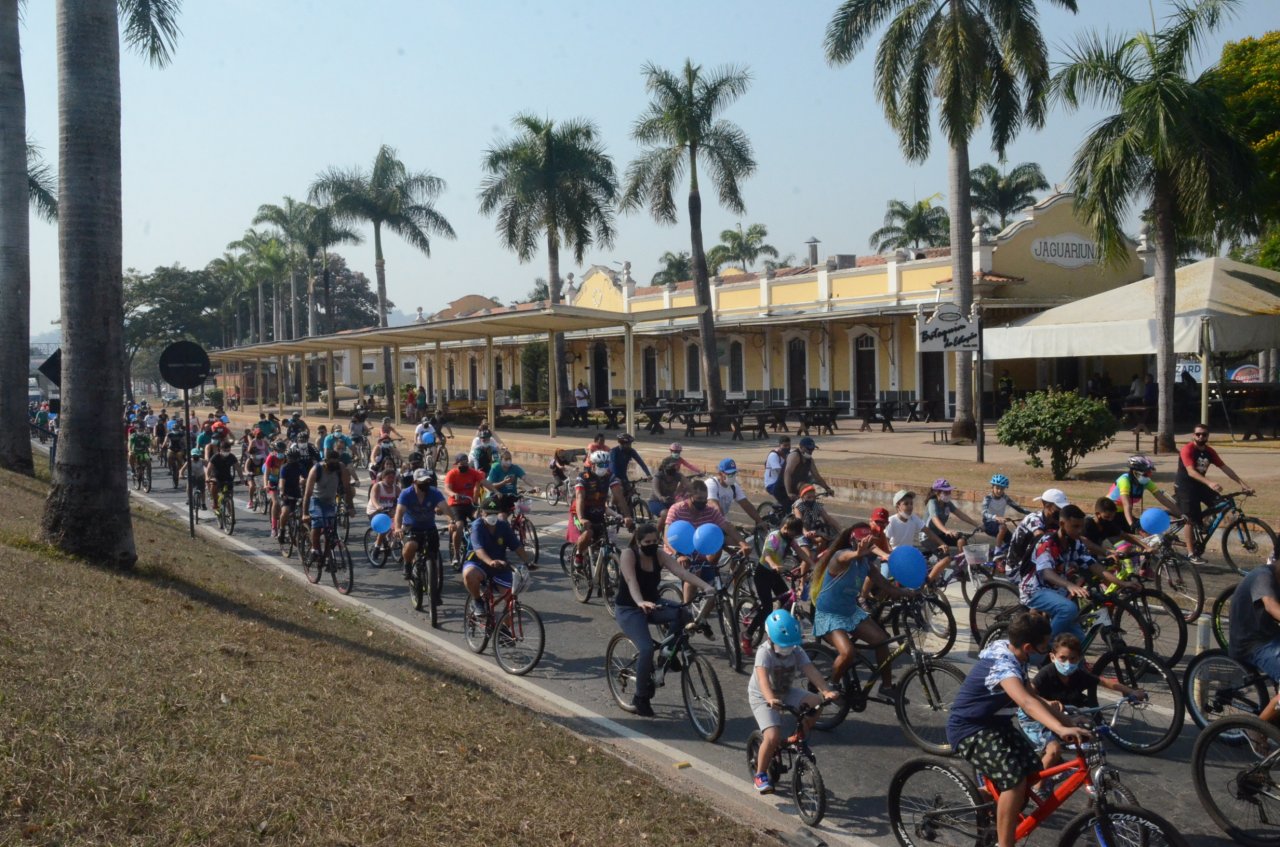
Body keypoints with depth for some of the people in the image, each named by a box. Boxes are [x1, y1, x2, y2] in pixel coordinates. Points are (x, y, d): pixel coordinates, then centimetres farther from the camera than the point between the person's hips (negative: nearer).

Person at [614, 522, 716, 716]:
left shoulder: (660, 555, -6)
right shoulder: (628, 554, -19)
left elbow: (681, 572, -20)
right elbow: (631, 582, -35)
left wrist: (705, 586, -37)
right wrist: (641, 603, -54)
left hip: (653, 604, 5)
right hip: (628, 609, -5)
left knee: (681, 612, -24)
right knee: (646, 648, -26)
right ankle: (640, 698, -8)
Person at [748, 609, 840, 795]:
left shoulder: (797, 651, -10)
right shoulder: (764, 652, -25)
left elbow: (811, 671, -23)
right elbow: (763, 677, -41)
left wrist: (826, 691, -40)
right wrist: (770, 699, -59)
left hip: (786, 692, 5)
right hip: (762, 697, -5)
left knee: (816, 703, -21)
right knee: (773, 737, -25)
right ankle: (760, 775, -2)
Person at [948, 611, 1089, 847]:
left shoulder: (1011, 654, 1)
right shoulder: (1002, 665, -29)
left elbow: (1032, 695, 12)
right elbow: (1026, 702, -47)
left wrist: (1070, 723, 8)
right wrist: (1060, 729, -61)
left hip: (994, 723, 9)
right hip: (970, 730, -9)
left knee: (1033, 770, 1)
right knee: (1015, 781, -23)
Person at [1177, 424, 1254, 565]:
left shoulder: (1210, 452, 2)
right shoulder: (1187, 449, -19)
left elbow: (1225, 468, 1)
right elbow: (1191, 471, -31)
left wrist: (1242, 484, -8)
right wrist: (1210, 483, -43)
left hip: (1200, 485, 6)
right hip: (1185, 487, -6)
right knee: (1190, 519, -8)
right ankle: (1191, 553, 0)